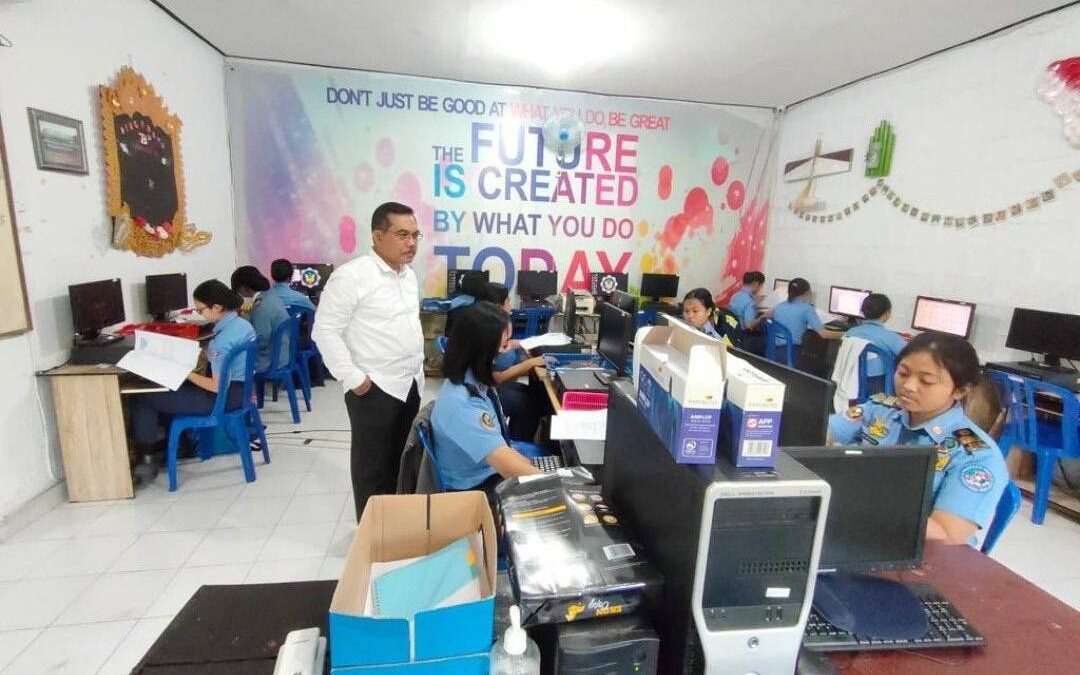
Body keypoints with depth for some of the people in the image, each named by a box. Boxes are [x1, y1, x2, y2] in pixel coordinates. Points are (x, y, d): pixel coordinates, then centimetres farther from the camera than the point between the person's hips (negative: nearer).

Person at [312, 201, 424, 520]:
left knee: (400, 460, 19)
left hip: (410, 385, 8)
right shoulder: (352, 275, -16)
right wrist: (353, 378, -18)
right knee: (374, 466, 7)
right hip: (374, 388, -7)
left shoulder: (409, 275, 10)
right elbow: (325, 330, -16)